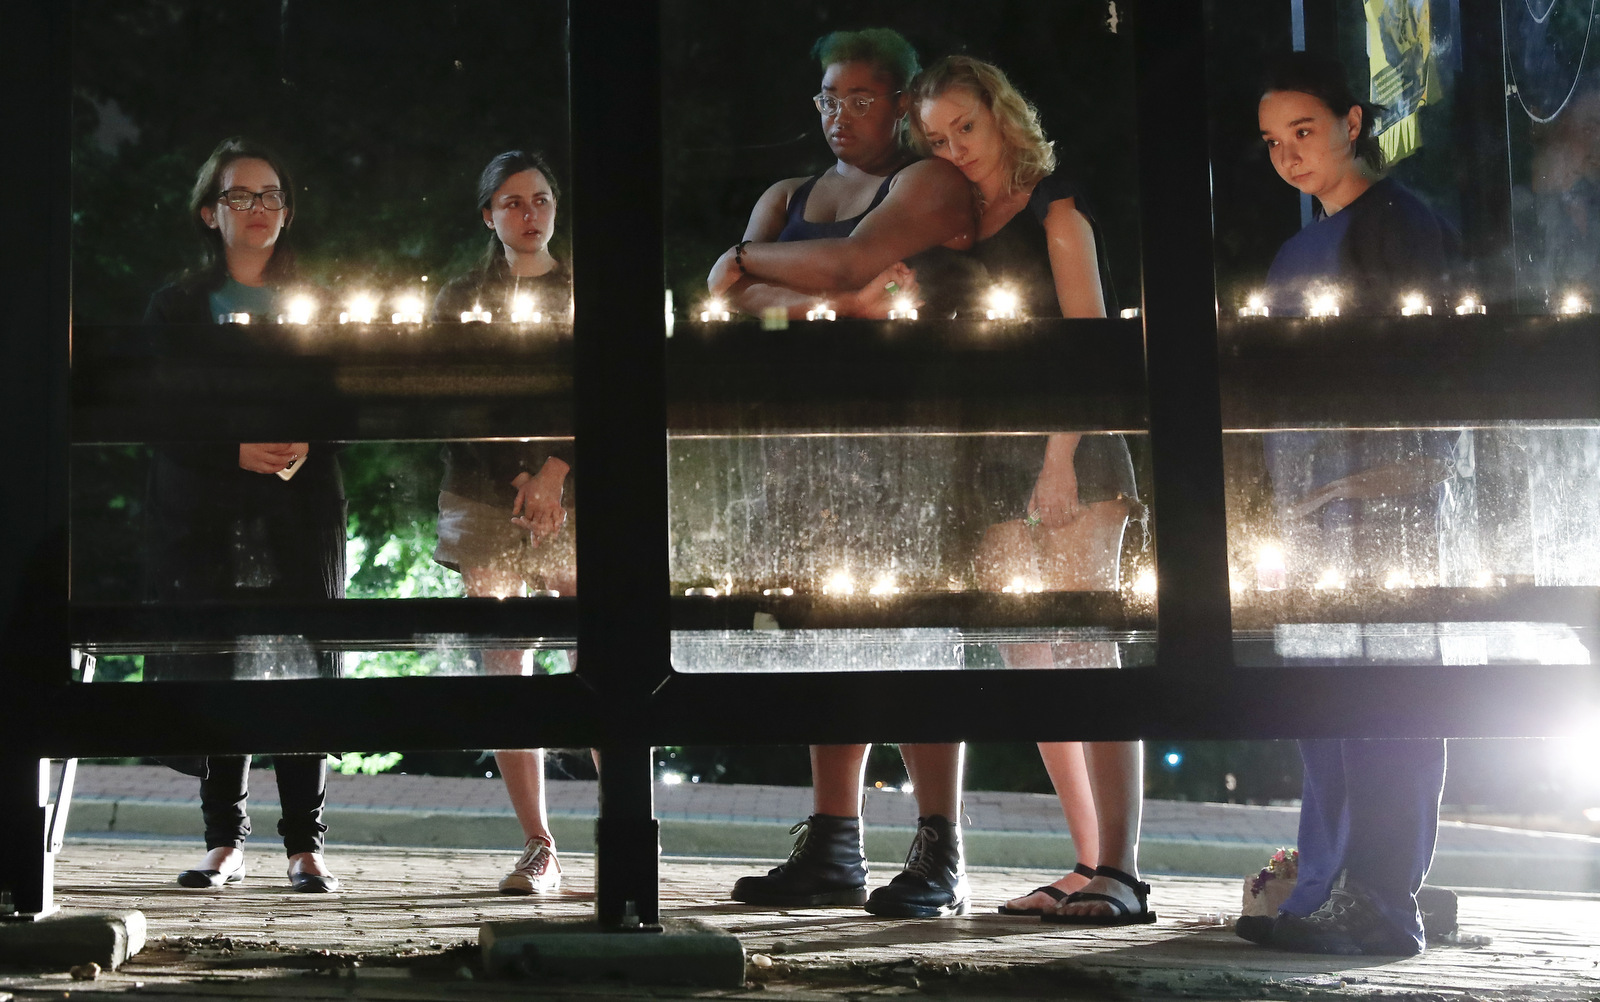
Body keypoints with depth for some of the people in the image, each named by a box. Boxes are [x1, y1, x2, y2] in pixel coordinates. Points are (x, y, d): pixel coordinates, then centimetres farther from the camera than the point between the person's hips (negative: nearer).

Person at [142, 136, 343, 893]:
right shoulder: (176, 305, 10)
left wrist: (303, 447, -13)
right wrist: (238, 454, -13)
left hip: (300, 514, 0)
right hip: (205, 513, 0)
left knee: (303, 671, -3)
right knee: (216, 674, -1)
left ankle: (305, 845, 1)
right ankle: (225, 840, 8)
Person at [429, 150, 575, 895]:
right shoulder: (460, 299, 12)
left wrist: (556, 468, -13)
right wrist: (518, 474, -8)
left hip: (577, 492, -1)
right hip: (489, 498, 1)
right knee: (505, 671, -4)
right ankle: (538, 849, -1)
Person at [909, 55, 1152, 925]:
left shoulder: (1052, 204, -1)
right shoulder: (960, 227, 17)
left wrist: (1061, 458, -17)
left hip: (1072, 452, -7)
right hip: (999, 459, 7)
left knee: (1084, 650, -13)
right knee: (1029, 661, 3)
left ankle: (1119, 871, -15)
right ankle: (1090, 866, 7)